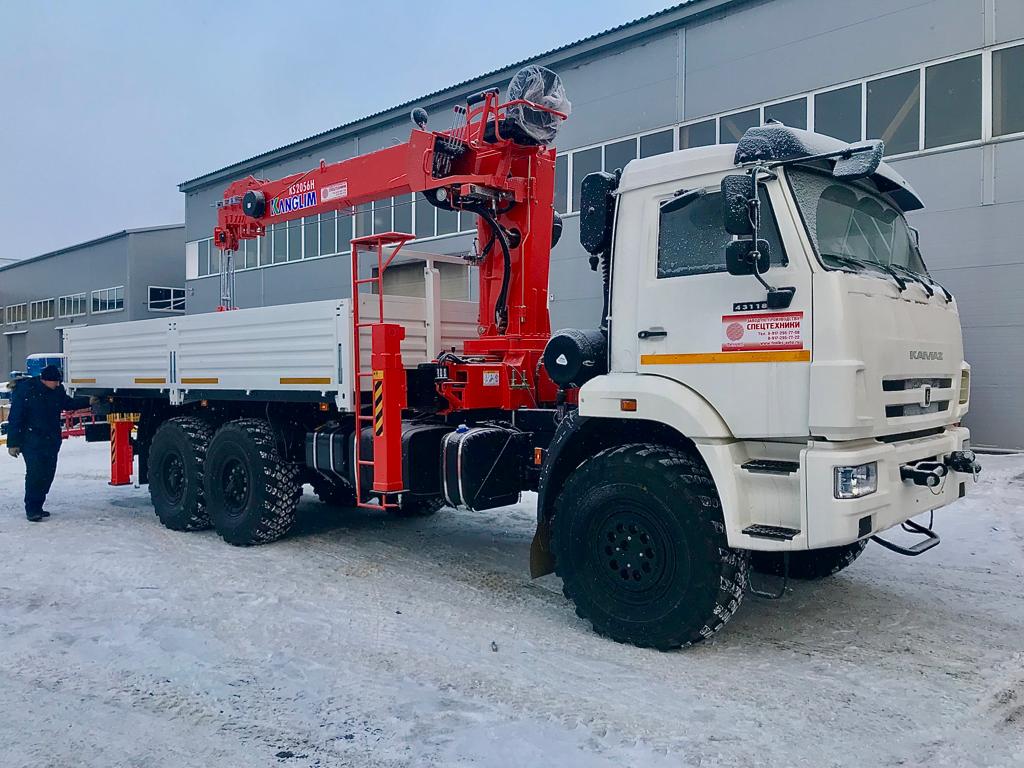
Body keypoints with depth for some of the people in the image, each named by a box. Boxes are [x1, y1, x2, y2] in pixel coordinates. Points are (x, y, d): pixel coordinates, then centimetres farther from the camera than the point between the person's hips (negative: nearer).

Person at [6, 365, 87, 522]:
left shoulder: (58, 390, 4)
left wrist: (88, 402, 15)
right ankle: (31, 510, -4)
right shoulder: (25, 390, -11)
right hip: (32, 441, -6)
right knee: (34, 473, -12)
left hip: (52, 440, 6)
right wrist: (13, 443, -10)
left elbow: (68, 403, 26)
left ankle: (36, 507, 18)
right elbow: (15, 418, -9)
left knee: (48, 474, 6)